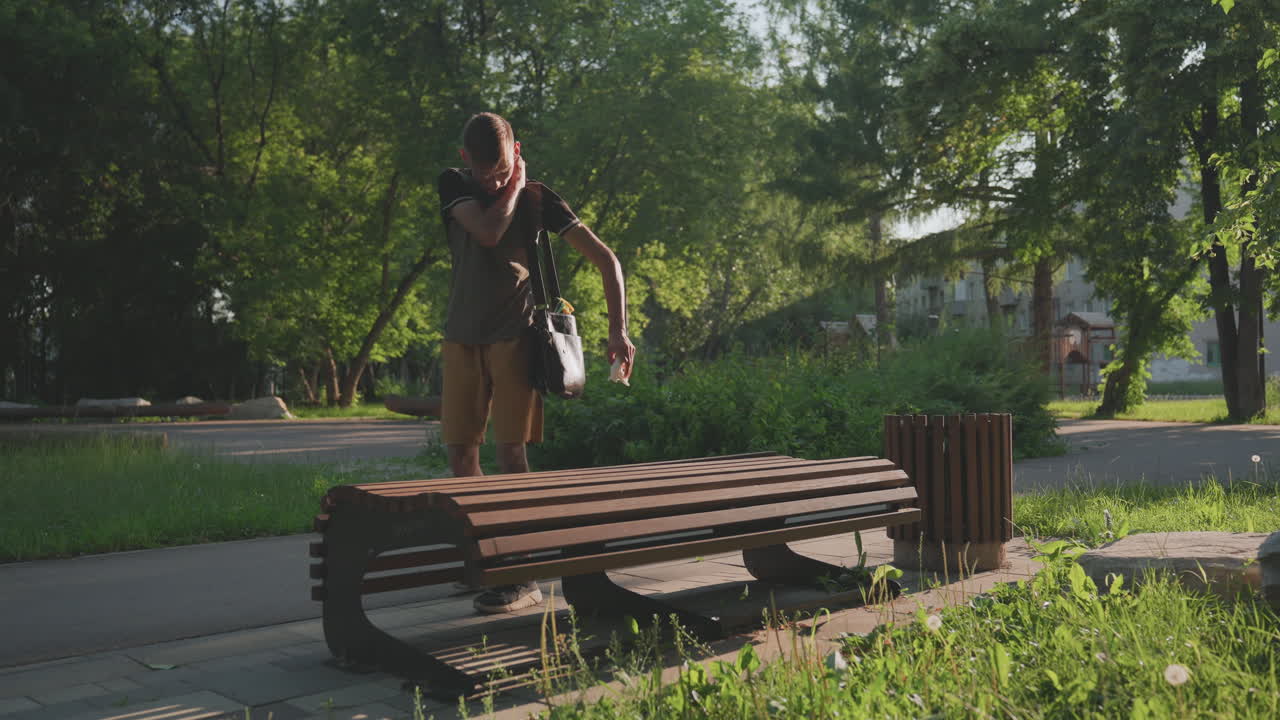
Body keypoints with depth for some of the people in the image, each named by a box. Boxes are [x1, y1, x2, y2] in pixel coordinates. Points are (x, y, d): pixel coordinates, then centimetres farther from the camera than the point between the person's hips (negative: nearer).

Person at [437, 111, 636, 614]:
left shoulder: (539, 199, -1)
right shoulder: (453, 186, 4)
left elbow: (605, 259, -3)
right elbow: (487, 231, -17)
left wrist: (618, 329, -11)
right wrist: (512, 190, -4)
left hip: (513, 335, -3)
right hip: (462, 334, 3)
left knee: (510, 448, -10)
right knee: (459, 446, 4)